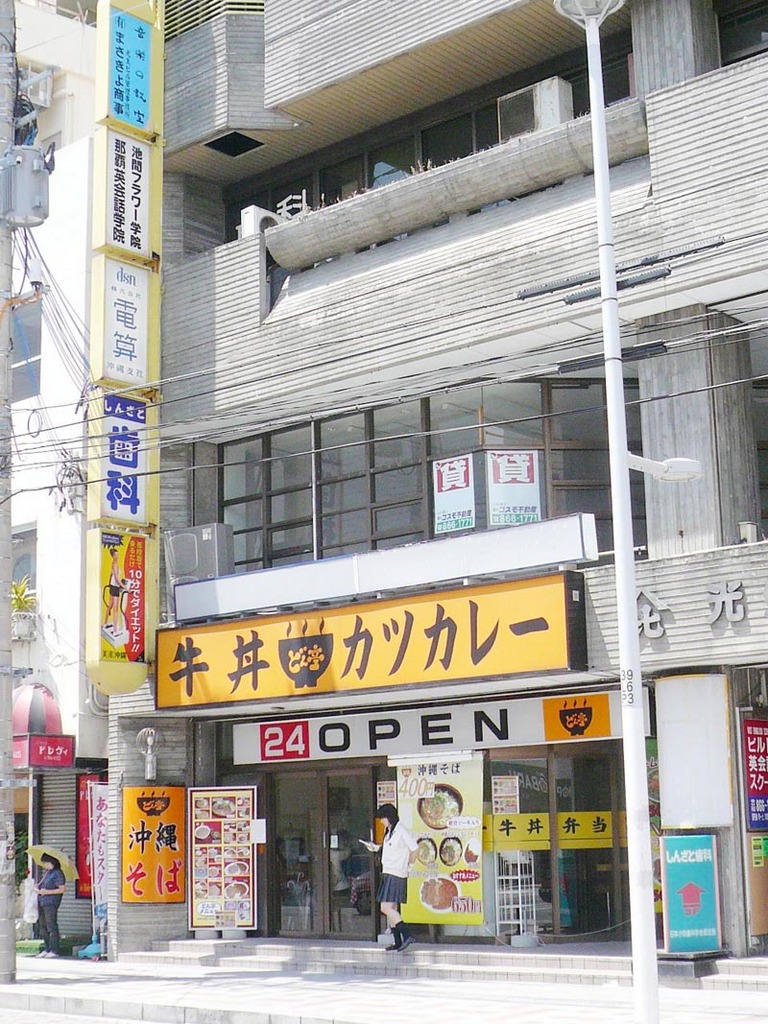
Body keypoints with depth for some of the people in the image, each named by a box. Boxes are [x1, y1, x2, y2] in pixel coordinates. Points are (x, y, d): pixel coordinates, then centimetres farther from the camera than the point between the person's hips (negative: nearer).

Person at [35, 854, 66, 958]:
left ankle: (54, 950, -7)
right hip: (42, 902, 10)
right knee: (43, 926, 12)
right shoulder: (46, 872, 17)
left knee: (52, 926, -8)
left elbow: (62, 889, -16)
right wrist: (39, 889, 7)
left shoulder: (58, 873, -10)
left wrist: (47, 892, -19)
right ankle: (46, 949, 19)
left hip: (51, 903, -10)